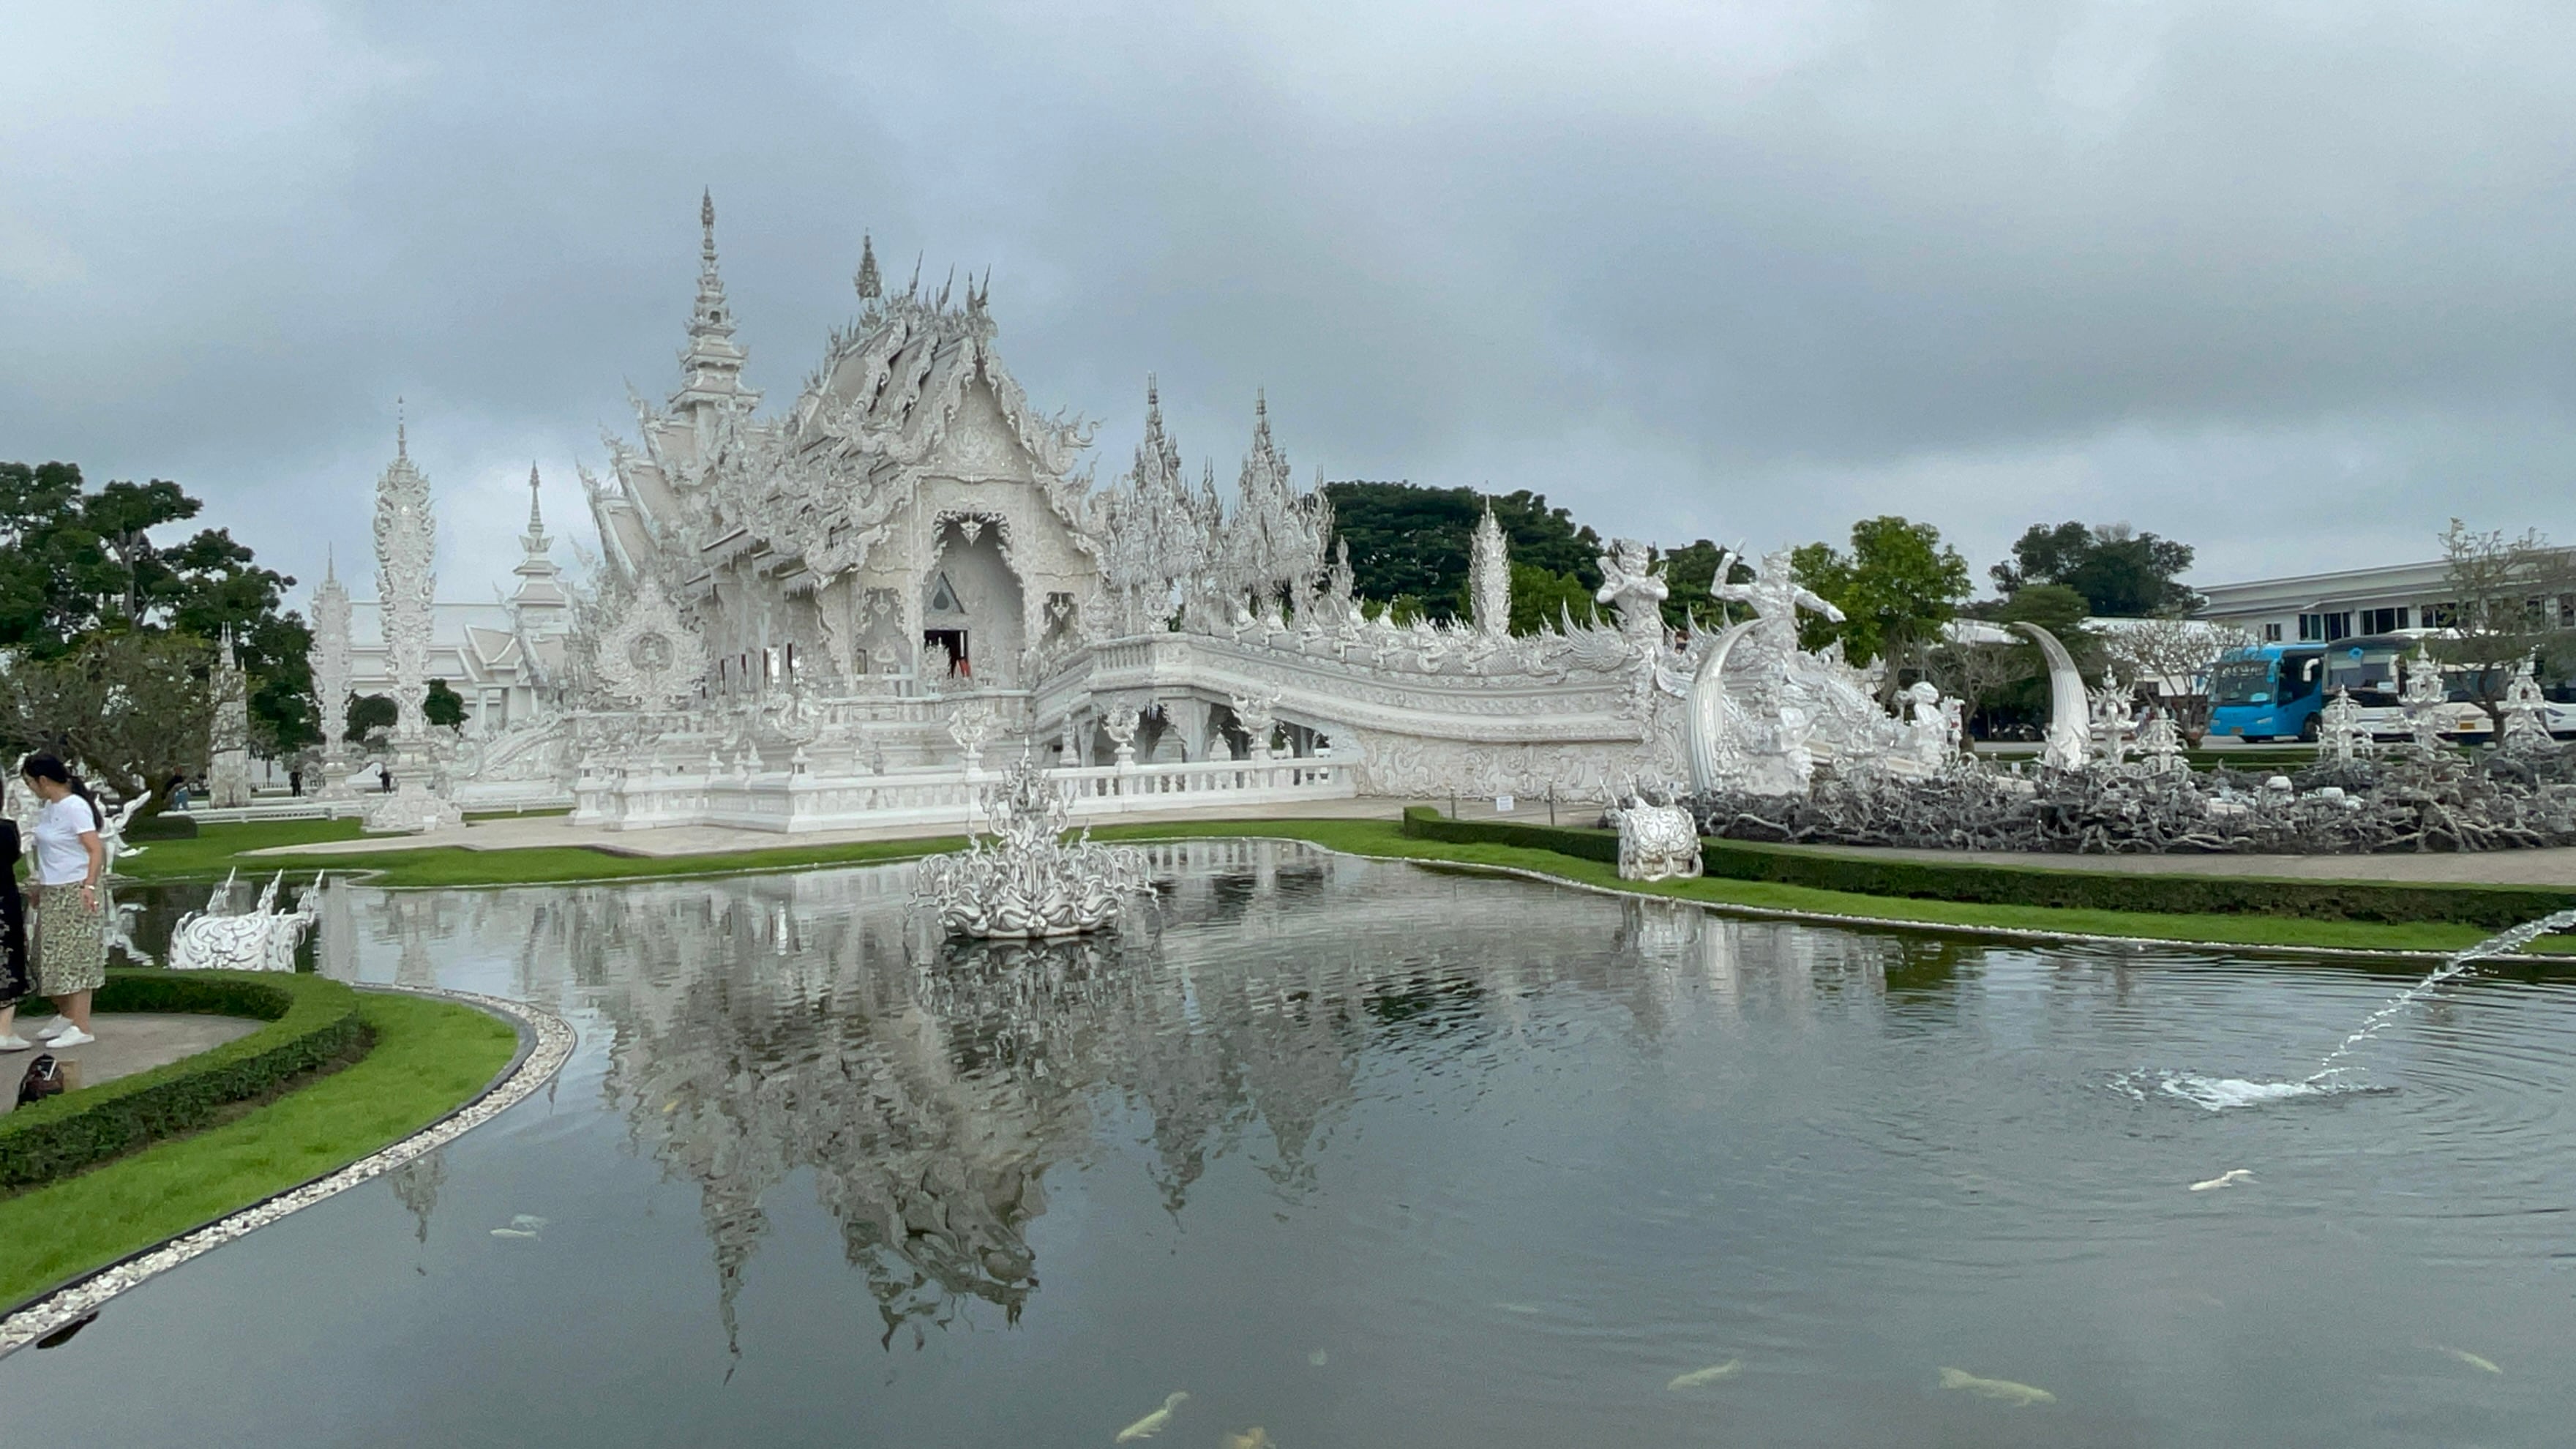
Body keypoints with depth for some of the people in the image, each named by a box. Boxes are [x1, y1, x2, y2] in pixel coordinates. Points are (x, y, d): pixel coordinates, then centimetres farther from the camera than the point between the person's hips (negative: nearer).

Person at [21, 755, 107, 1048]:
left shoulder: (74, 807, -15)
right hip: (52, 894, 9)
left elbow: (96, 851, -20)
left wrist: (89, 886, -29)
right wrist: (40, 886, 19)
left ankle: (82, 1028, -1)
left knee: (75, 958, -5)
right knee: (52, 956, 15)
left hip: (74, 893, -9)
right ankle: (66, 1016, 30)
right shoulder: (49, 808, 11)